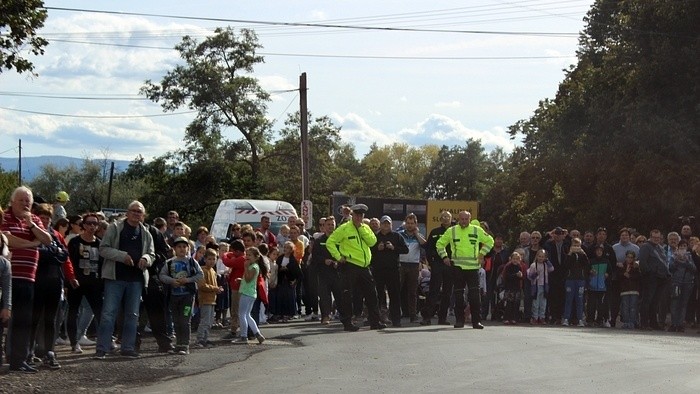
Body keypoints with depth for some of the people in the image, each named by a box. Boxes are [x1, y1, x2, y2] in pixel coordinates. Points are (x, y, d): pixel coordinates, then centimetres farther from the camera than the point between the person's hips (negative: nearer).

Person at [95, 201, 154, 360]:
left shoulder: (146, 234, 13)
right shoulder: (115, 228, 1)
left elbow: (152, 255, 18)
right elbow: (103, 249, -5)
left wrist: (146, 258, -7)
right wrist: (122, 256, -18)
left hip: (136, 279, 4)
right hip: (115, 277, -4)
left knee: (132, 315, 8)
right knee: (108, 313, -6)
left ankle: (128, 348, 16)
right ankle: (102, 349, -4)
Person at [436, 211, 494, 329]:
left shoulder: (477, 230, 5)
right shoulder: (451, 231, 5)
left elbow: (489, 241, 18)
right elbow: (440, 244, 15)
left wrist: (481, 254, 8)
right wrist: (444, 256, 4)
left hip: (473, 267, -1)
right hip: (457, 266, 1)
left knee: (475, 294, -7)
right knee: (458, 294, 3)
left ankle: (476, 321, -3)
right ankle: (459, 320, 11)